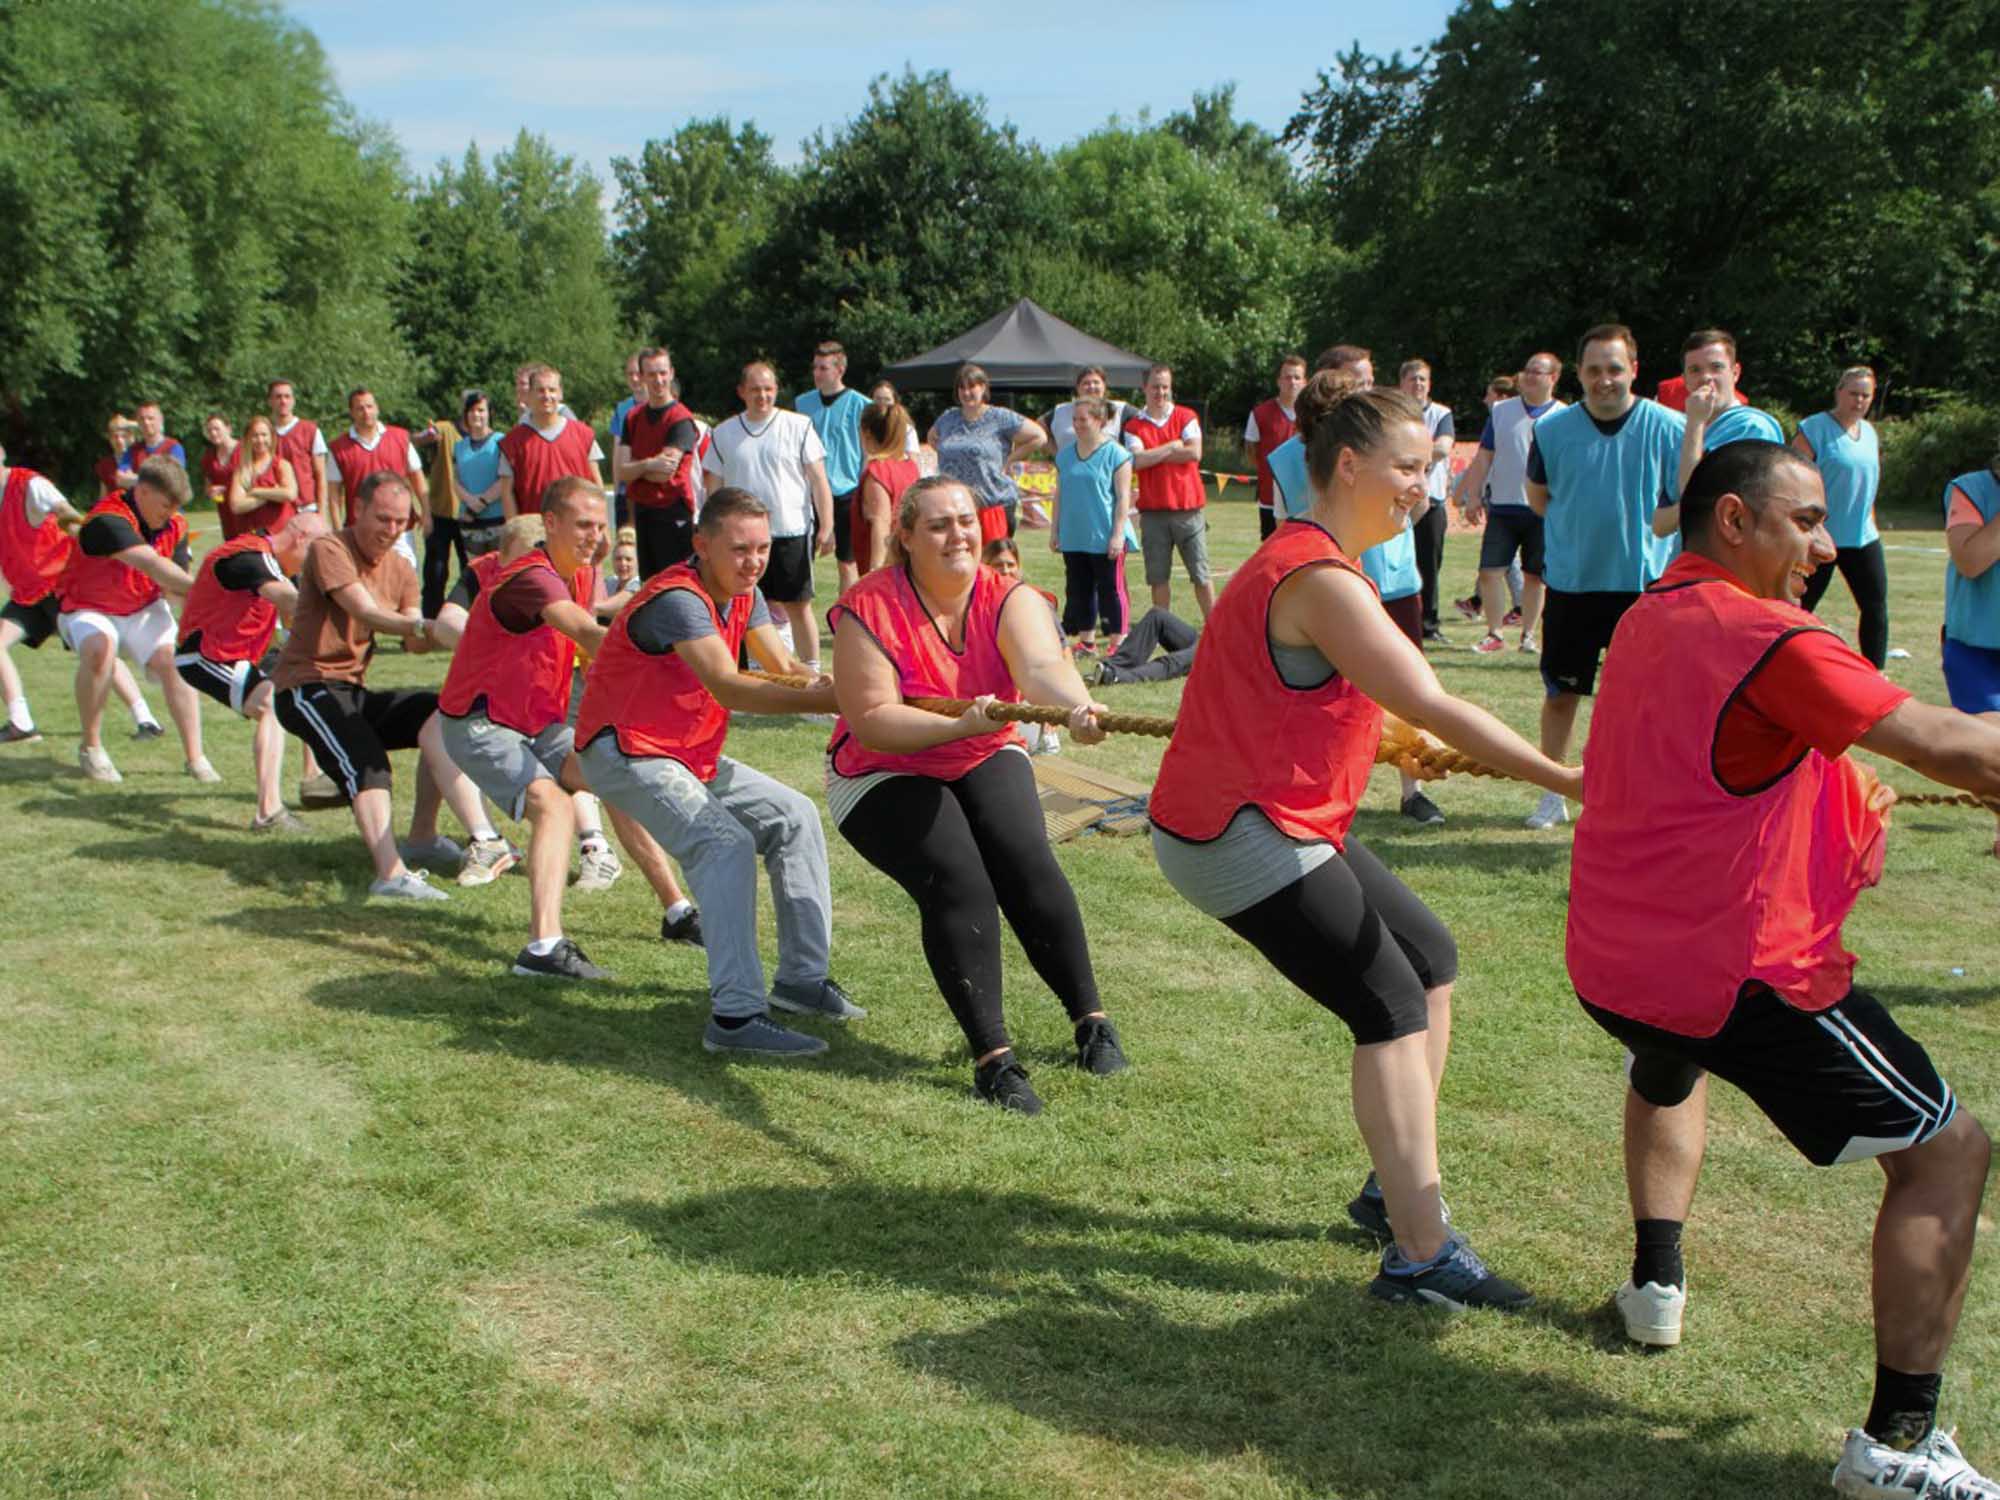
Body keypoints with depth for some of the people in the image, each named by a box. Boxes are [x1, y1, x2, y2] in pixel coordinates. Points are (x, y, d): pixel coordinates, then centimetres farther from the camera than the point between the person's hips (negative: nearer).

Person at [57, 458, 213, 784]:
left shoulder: (175, 526, -8)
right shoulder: (108, 520, -30)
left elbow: (173, 584, -10)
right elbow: (152, 564, -45)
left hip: (144, 609, 5)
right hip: (89, 609, -5)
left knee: (173, 662, -17)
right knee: (100, 649, -34)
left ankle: (195, 758, -10)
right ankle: (91, 749, -16)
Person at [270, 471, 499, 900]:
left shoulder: (401, 569, 11)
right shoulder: (329, 550, -12)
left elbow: (415, 643, -1)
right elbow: (367, 614, -27)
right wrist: (423, 626, -42)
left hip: (354, 691, 7)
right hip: (306, 686, -7)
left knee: (438, 717, -9)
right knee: (365, 763, -29)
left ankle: (423, 837, -2)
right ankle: (391, 874, -43)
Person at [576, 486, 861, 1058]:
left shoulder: (743, 594, 4)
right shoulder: (677, 599, -26)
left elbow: (783, 665, 3)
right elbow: (727, 688, -38)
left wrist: (837, 685, -19)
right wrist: (828, 700, -44)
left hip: (693, 755, 10)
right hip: (625, 753, -10)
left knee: (795, 818, 10)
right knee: (726, 844, -28)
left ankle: (801, 977, 15)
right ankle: (735, 1016, -32)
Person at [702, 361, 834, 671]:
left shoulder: (798, 426, 2)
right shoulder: (723, 434, 9)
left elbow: (819, 480, 0)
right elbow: (714, 486, 13)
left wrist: (826, 527, -7)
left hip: (792, 532, -2)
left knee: (798, 606, 1)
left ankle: (811, 670, 10)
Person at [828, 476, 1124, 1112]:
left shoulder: (1008, 599, -14)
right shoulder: (868, 609, -21)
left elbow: (1041, 665, -35)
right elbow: (870, 721, -26)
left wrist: (1076, 705, -58)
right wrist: (961, 725, -40)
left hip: (985, 760, 3)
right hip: (885, 775, -3)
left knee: (1027, 860, -21)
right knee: (958, 881, -24)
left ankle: (1091, 1021, -4)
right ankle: (992, 1056, -18)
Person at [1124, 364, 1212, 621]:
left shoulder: (1186, 417, 5)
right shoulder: (1134, 424, 5)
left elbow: (1194, 453, -10)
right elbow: (1136, 461, -11)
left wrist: (1153, 455, -6)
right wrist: (1172, 447, -7)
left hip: (1189, 508, -1)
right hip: (1152, 511, 1)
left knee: (1200, 574, 1)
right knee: (1158, 577, 4)